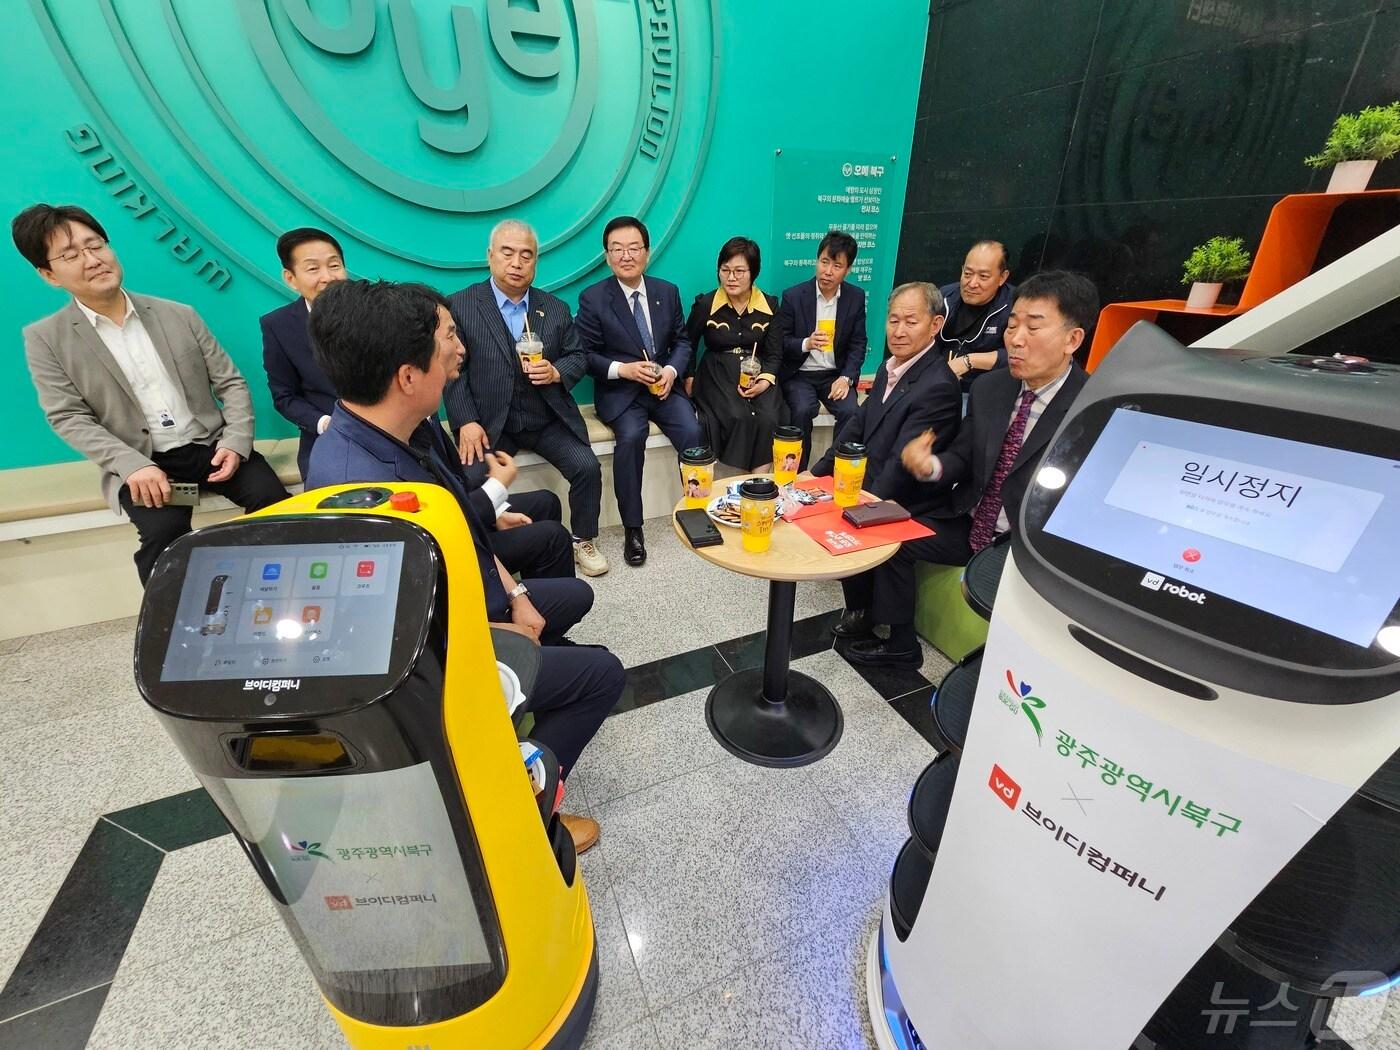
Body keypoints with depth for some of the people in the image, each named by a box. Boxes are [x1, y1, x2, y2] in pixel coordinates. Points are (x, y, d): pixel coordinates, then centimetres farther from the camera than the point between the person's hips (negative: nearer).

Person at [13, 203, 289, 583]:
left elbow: (231, 383, 6)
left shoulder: (178, 315, 8)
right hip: (140, 463, -1)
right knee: (164, 533, -30)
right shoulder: (45, 339, 4)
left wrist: (235, 442, -10)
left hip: (210, 446, 2)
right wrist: (132, 465, -19)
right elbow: (70, 418, -1)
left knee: (276, 505, -23)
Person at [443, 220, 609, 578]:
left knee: (587, 467, -16)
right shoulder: (461, 305, 1)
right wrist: (466, 422, -15)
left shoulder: (556, 308, 10)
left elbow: (578, 357, 11)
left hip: (549, 419, 2)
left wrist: (556, 372, -12)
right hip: (490, 423, -2)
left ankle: (584, 541, 7)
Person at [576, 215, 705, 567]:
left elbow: (682, 341, 13)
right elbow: (586, 355, -2)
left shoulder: (668, 292, 10)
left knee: (692, 432, -24)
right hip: (619, 392, -3)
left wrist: (671, 371, -8)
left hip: (663, 385, 3)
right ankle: (632, 528, -18)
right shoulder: (592, 298, -1)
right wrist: (623, 369, -18)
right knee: (632, 436, -32)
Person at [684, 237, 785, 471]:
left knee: (769, 419, -27)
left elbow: (774, 353, 6)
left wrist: (765, 381, -12)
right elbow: (687, 345, 10)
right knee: (740, 417, -30)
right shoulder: (705, 304, 0)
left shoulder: (769, 305, 5)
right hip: (717, 375, -2)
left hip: (757, 375, 2)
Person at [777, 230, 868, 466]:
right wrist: (806, 344, -24)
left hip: (836, 374, 2)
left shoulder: (856, 297, 2)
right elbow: (781, 343, -4)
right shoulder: (793, 296, -5)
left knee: (851, 411, -24)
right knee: (803, 410, -29)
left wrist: (846, 378, -11)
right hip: (799, 374, -2)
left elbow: (858, 344, 4)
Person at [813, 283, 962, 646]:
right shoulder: (890, 367, 5)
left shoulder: (938, 387, -22)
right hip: (869, 480, 8)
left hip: (903, 503, -8)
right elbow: (858, 428, 9)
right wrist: (816, 473, 2)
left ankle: (861, 615, 4)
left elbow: (901, 467, -25)